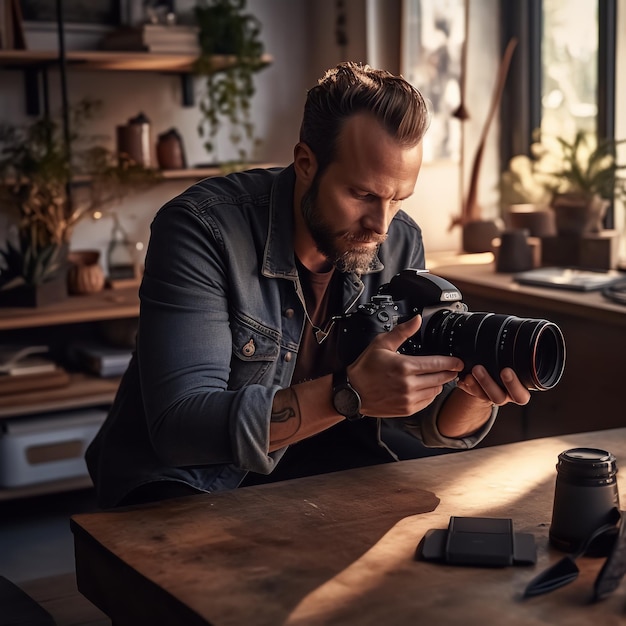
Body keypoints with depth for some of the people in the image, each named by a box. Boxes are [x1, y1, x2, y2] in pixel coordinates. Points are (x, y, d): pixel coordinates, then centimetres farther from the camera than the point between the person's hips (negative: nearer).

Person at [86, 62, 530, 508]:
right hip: (188, 477, -4)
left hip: (318, 457, 5)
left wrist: (476, 397, -27)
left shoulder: (401, 243, -6)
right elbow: (179, 426, -31)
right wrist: (350, 394, -40)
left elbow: (429, 418, -3)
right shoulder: (202, 228, -24)